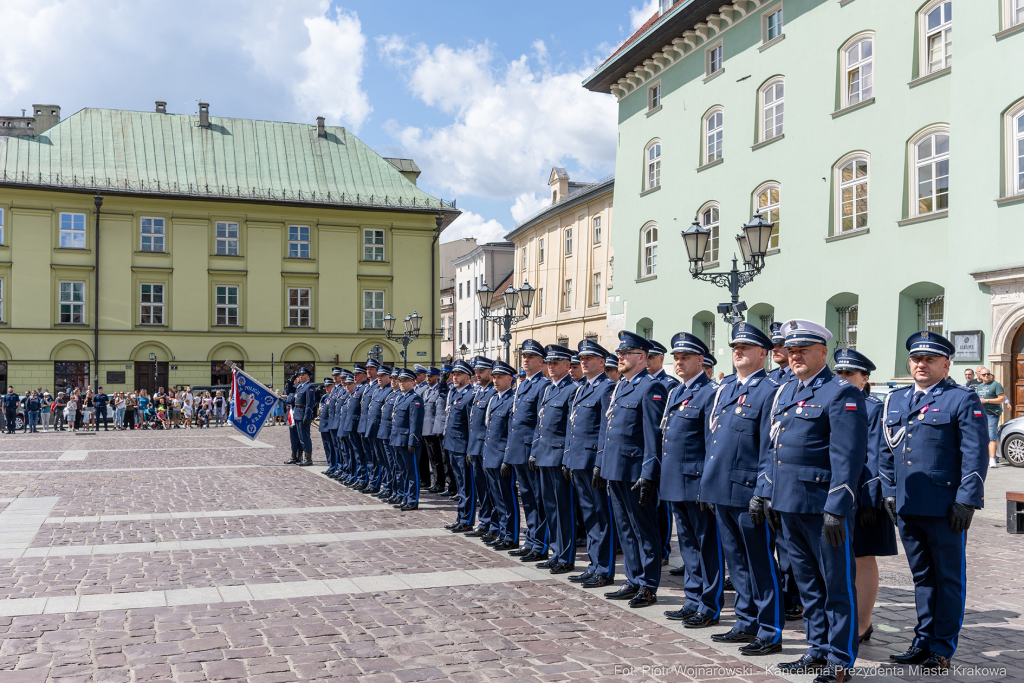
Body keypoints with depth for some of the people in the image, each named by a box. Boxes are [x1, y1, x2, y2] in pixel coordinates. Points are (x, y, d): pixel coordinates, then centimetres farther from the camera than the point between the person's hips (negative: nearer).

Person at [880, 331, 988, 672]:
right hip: (907, 507, 6)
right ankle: (923, 642, 25)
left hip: (944, 509, -5)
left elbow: (975, 455, -9)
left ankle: (942, 649, 15)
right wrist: (888, 492, 11)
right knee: (922, 577, 15)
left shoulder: (963, 400, -4)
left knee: (949, 579, 6)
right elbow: (887, 453, 18)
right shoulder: (895, 401, 13)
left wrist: (966, 501, -14)